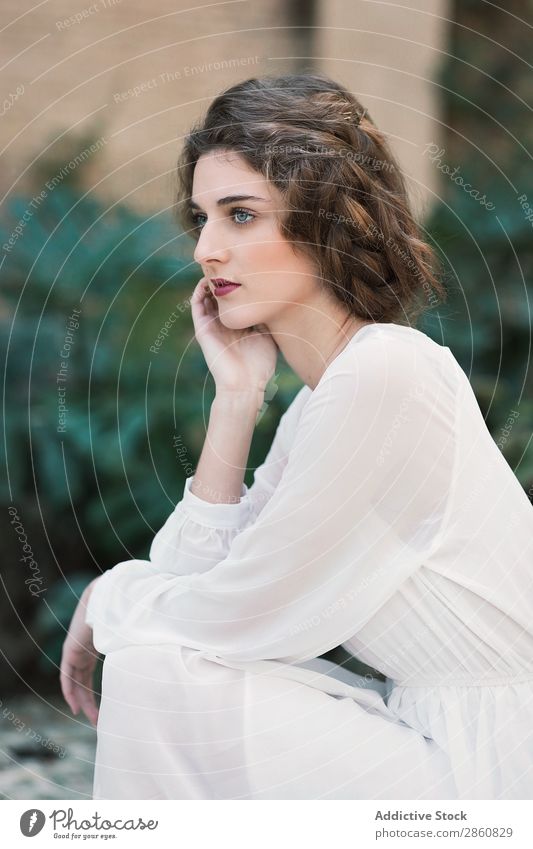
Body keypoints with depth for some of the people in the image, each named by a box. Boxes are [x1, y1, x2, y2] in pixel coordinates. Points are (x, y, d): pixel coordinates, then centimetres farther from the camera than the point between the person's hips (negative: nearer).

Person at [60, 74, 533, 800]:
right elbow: (194, 582, 3)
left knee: (152, 669, -11)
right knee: (149, 651, 6)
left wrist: (108, 596, 4)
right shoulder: (319, 398, 9)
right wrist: (236, 397, -2)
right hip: (434, 737, 9)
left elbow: (233, 614, -15)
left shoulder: (385, 373, -19)